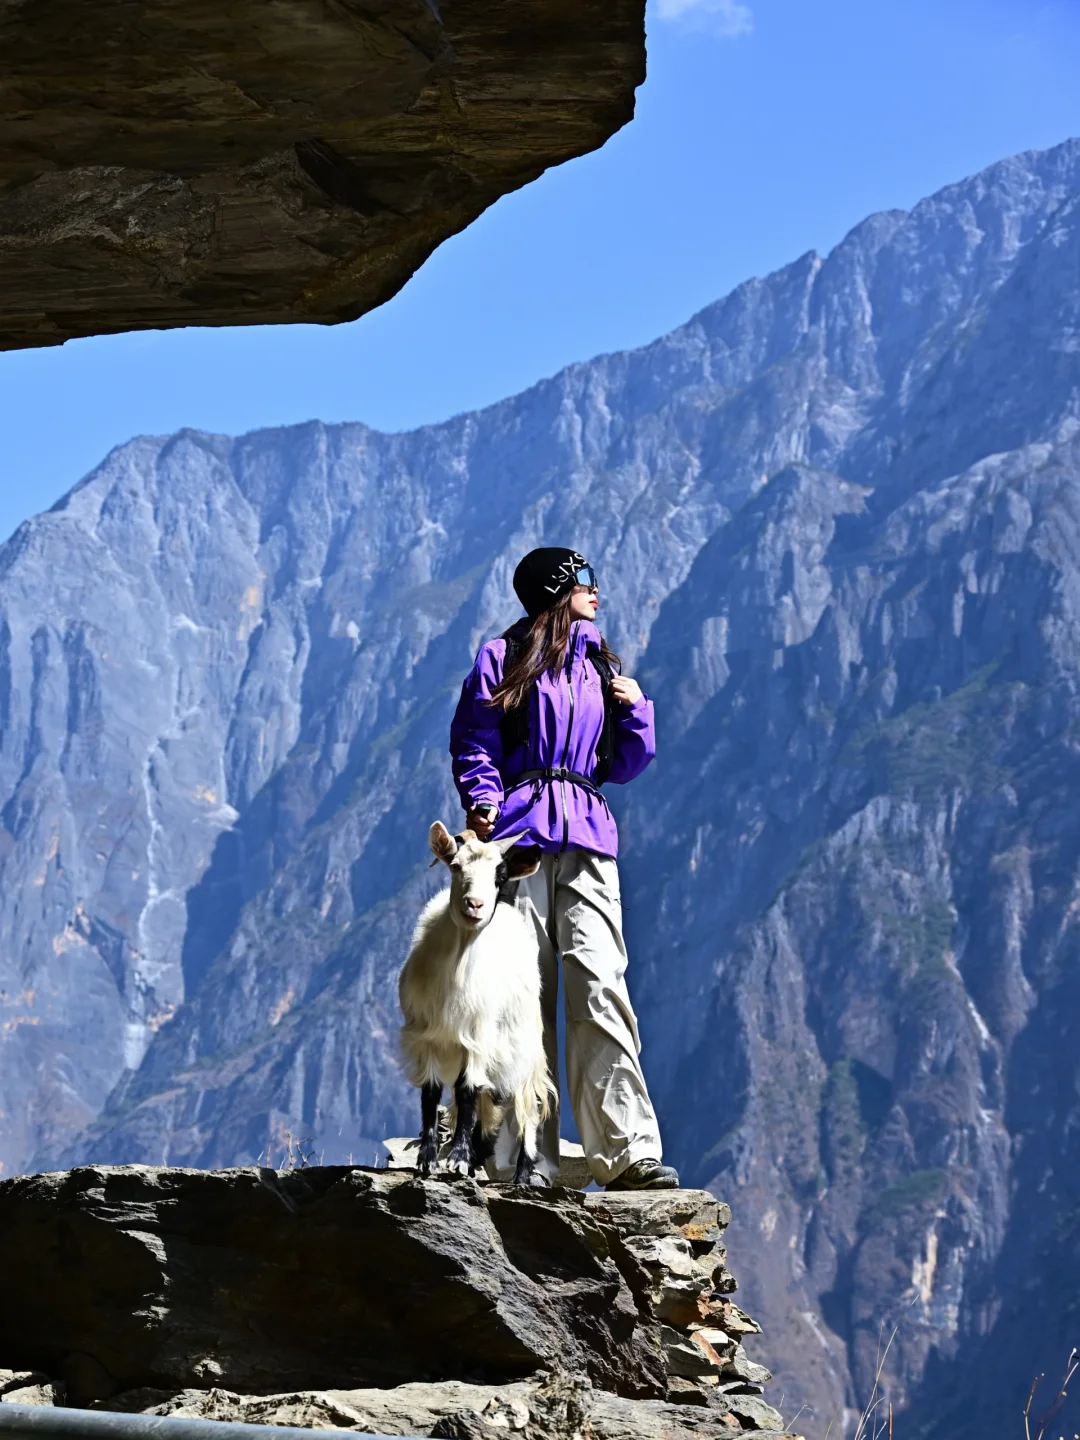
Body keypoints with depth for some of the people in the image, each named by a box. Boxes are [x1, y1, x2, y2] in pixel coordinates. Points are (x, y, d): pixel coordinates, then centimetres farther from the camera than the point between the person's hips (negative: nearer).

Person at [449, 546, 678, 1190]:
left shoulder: (600, 666, 21)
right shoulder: (504, 658, 8)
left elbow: (621, 766, 23)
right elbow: (474, 743, 4)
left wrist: (636, 711, 6)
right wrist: (484, 801, -13)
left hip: (587, 840, 3)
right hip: (519, 831, -3)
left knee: (600, 984, -11)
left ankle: (629, 1151, -17)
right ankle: (530, 1157, -1)